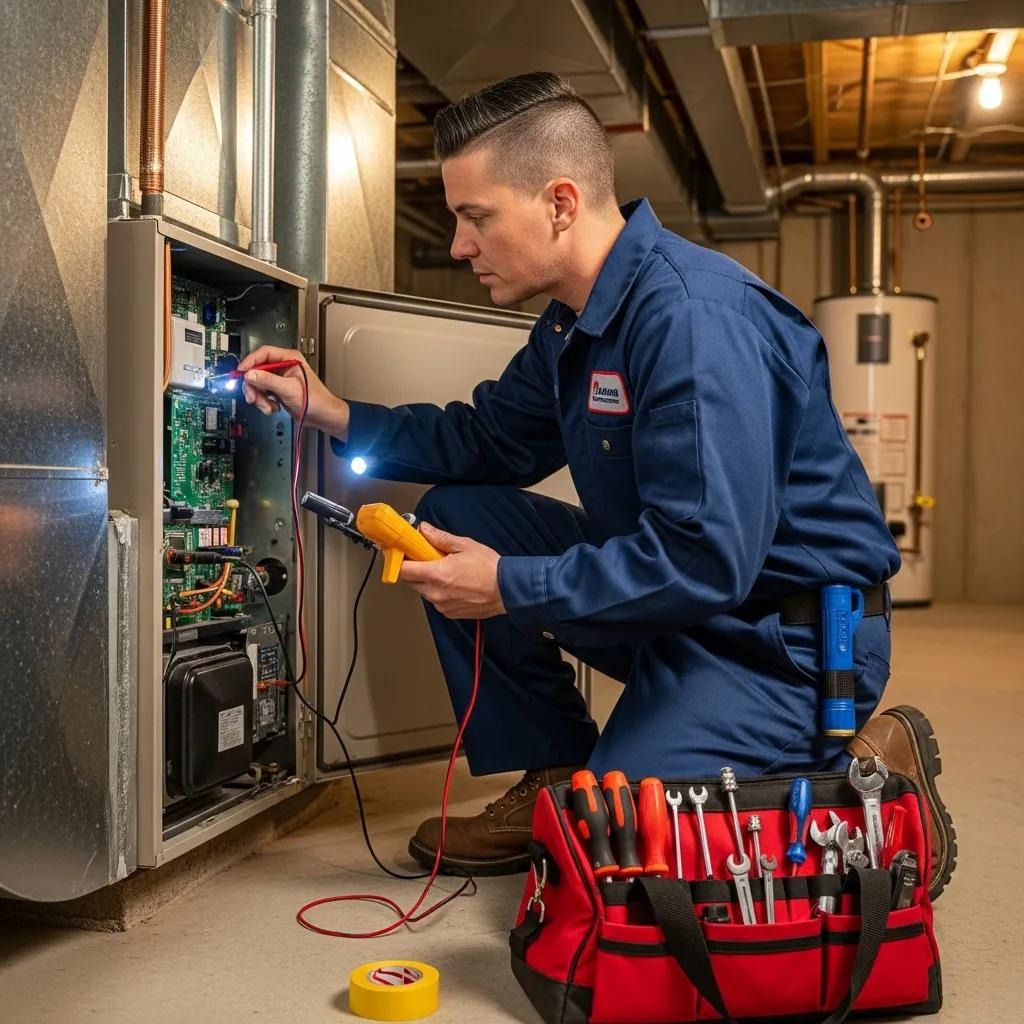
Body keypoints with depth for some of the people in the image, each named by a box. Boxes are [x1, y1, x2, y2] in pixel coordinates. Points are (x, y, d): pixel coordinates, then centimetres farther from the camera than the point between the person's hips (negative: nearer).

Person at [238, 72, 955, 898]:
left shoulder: (694, 318, -26)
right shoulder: (576, 322, 5)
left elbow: (708, 560, -31)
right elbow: (488, 442, 16)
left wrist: (509, 587, -23)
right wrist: (329, 411, 8)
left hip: (786, 634, -9)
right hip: (678, 602, 9)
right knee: (455, 515, 5)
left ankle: (867, 772, 0)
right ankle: (556, 779, 10)